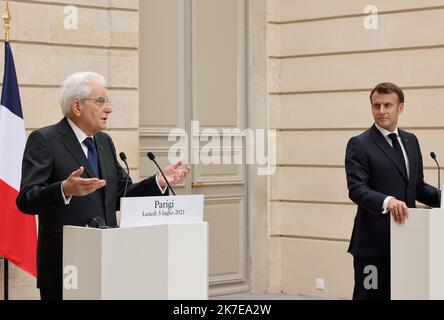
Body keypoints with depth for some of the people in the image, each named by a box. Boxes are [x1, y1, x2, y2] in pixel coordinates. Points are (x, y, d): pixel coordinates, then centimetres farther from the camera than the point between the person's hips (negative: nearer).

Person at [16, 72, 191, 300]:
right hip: (64, 263, -6)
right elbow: (26, 200, -15)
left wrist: (160, 182, 3)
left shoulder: (104, 141, 16)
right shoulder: (44, 140, -6)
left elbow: (120, 196, 17)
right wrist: (65, 190, -32)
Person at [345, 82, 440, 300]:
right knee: (370, 295, -1)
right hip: (374, 242, -6)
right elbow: (356, 189, -17)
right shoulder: (359, 144, -6)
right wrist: (387, 201, -35)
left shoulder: (411, 141, 15)